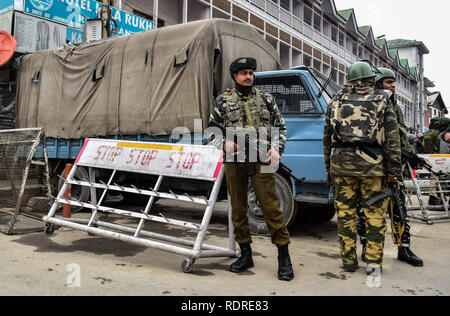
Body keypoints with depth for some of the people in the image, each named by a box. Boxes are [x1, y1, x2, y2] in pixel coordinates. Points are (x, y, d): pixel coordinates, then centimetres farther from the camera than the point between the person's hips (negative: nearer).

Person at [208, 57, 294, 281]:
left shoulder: (266, 99, 11)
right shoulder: (223, 101, 9)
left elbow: (280, 127, 13)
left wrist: (276, 148, -3)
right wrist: (224, 143, -8)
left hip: (261, 161, -1)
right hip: (234, 162, 2)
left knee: (271, 206, -5)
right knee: (238, 208, 8)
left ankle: (284, 256, 6)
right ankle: (245, 254, 22)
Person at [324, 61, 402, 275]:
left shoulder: (336, 103, 10)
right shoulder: (383, 102, 5)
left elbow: (327, 138, 13)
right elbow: (392, 138, 0)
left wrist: (330, 167, 20)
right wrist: (394, 169, 2)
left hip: (341, 163, 2)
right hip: (371, 165, -2)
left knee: (345, 212, 8)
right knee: (375, 213, 6)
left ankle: (348, 260, 15)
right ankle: (373, 262, 10)